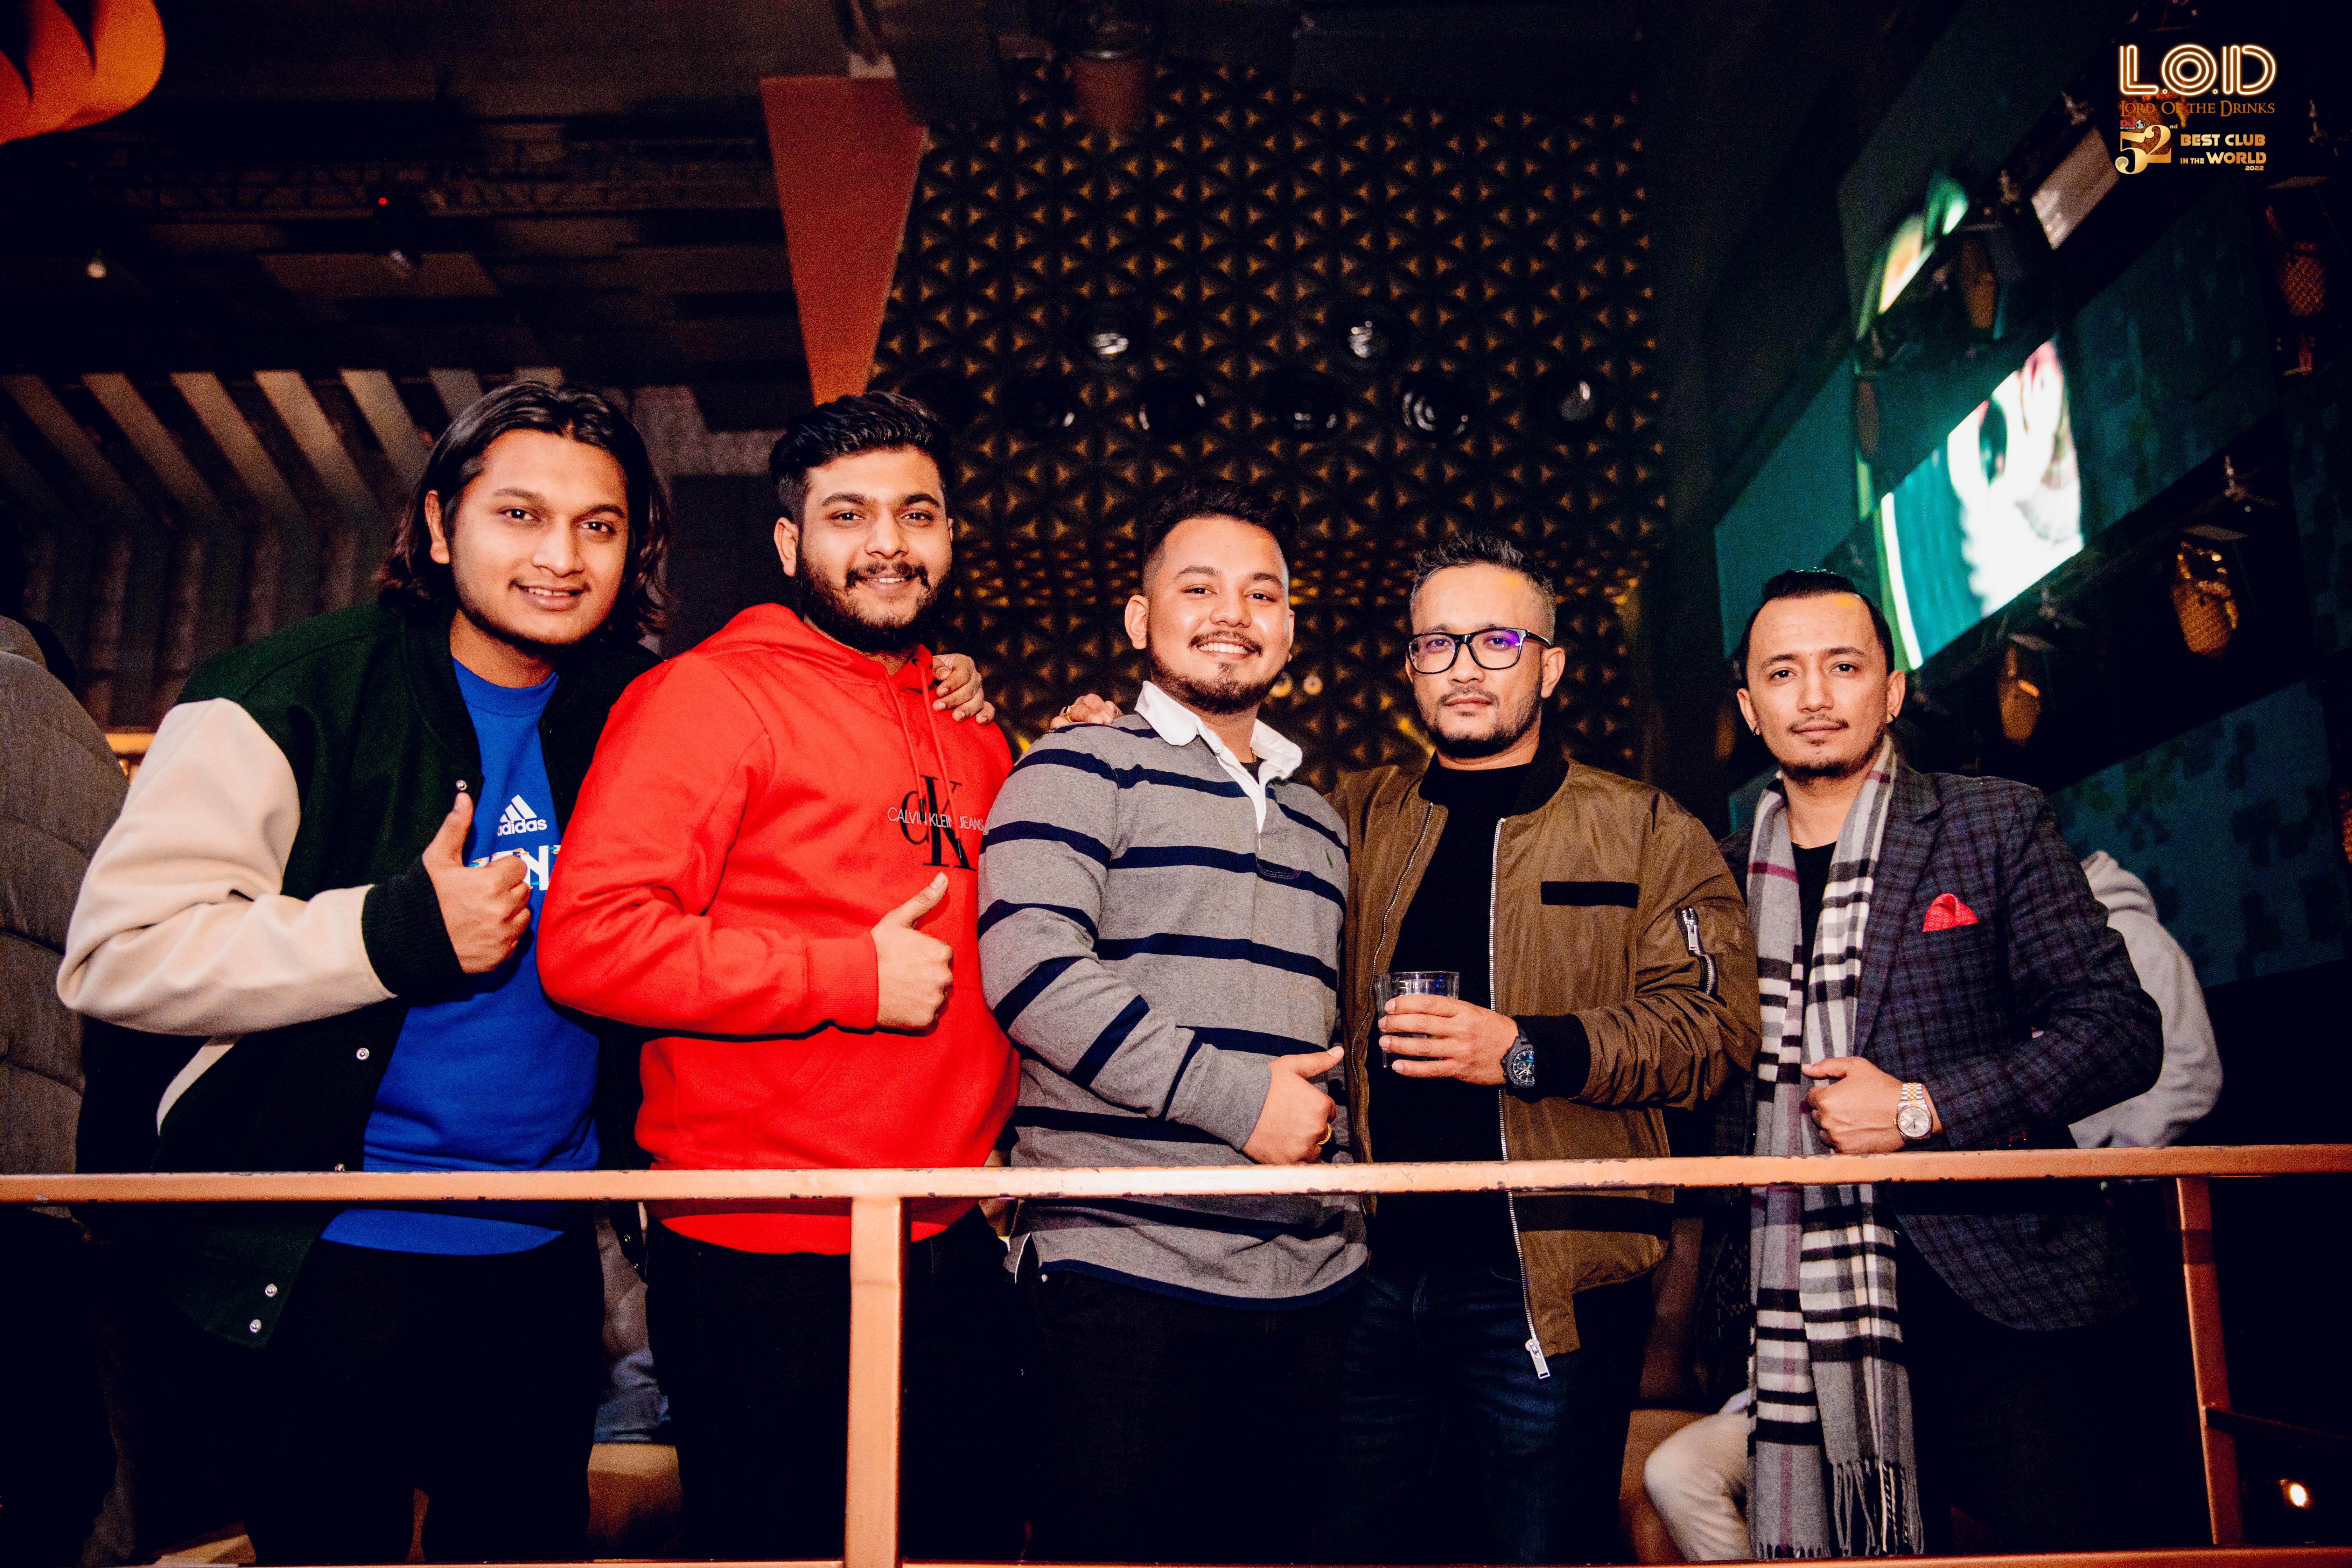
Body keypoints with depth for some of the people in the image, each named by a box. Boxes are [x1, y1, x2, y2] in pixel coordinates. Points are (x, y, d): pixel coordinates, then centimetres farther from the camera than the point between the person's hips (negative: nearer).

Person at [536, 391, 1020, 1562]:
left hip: (952, 1256, 8)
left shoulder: (971, 734, 14)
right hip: (769, 1275, -7)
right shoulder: (715, 694, -9)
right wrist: (854, 979, -19)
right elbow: (588, 939, -20)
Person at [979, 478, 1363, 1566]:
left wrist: (1332, 1118, 12)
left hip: (1312, 1277, 7)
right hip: (1124, 1273, -6)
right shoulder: (1083, 767, 0)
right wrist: (1239, 1098, -16)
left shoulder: (1316, 816, 22)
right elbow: (1031, 966, -15)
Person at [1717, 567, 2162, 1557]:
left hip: (2001, 1305, -2)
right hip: (1808, 1328, 3)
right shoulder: (1727, 873, 10)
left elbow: (2120, 1028, -4)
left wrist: (1921, 1109, -13)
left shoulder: (1996, 825, 2)